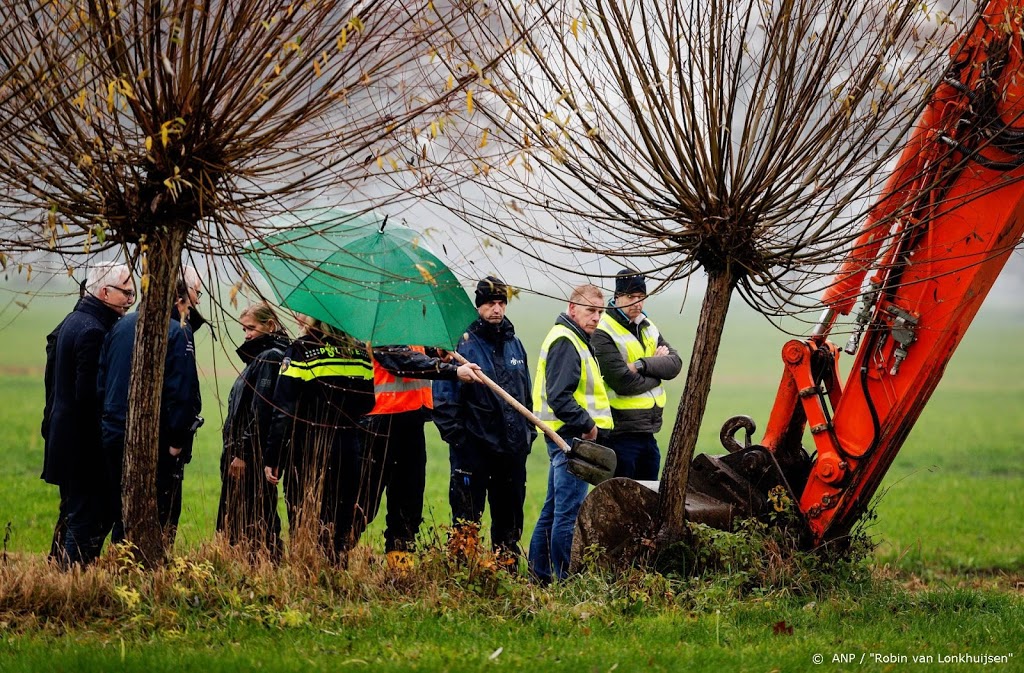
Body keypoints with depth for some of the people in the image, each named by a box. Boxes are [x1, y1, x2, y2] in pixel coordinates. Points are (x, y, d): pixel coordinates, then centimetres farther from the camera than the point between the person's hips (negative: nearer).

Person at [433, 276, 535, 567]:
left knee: (510, 519, 13)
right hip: (474, 448, -6)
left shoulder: (514, 344, 13)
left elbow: (526, 393, 23)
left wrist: (528, 432, 16)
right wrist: (455, 436, -15)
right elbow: (444, 398, -10)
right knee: (466, 521, -3)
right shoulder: (463, 343, -7)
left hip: (512, 447, 6)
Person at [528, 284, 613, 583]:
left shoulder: (575, 340, 20)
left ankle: (539, 575, 21)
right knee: (569, 513, -9)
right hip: (571, 438, -11)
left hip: (570, 438, 11)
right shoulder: (564, 341, -14)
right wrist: (588, 425, -17)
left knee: (553, 509, 15)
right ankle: (566, 580, -7)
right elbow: (559, 396, -22)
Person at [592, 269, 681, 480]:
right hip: (621, 433, -8)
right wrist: (656, 366, -5)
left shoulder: (648, 328, 14)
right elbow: (622, 382, -20)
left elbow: (675, 364, 1)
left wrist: (642, 365, -15)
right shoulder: (604, 334, -11)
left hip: (648, 431, 8)